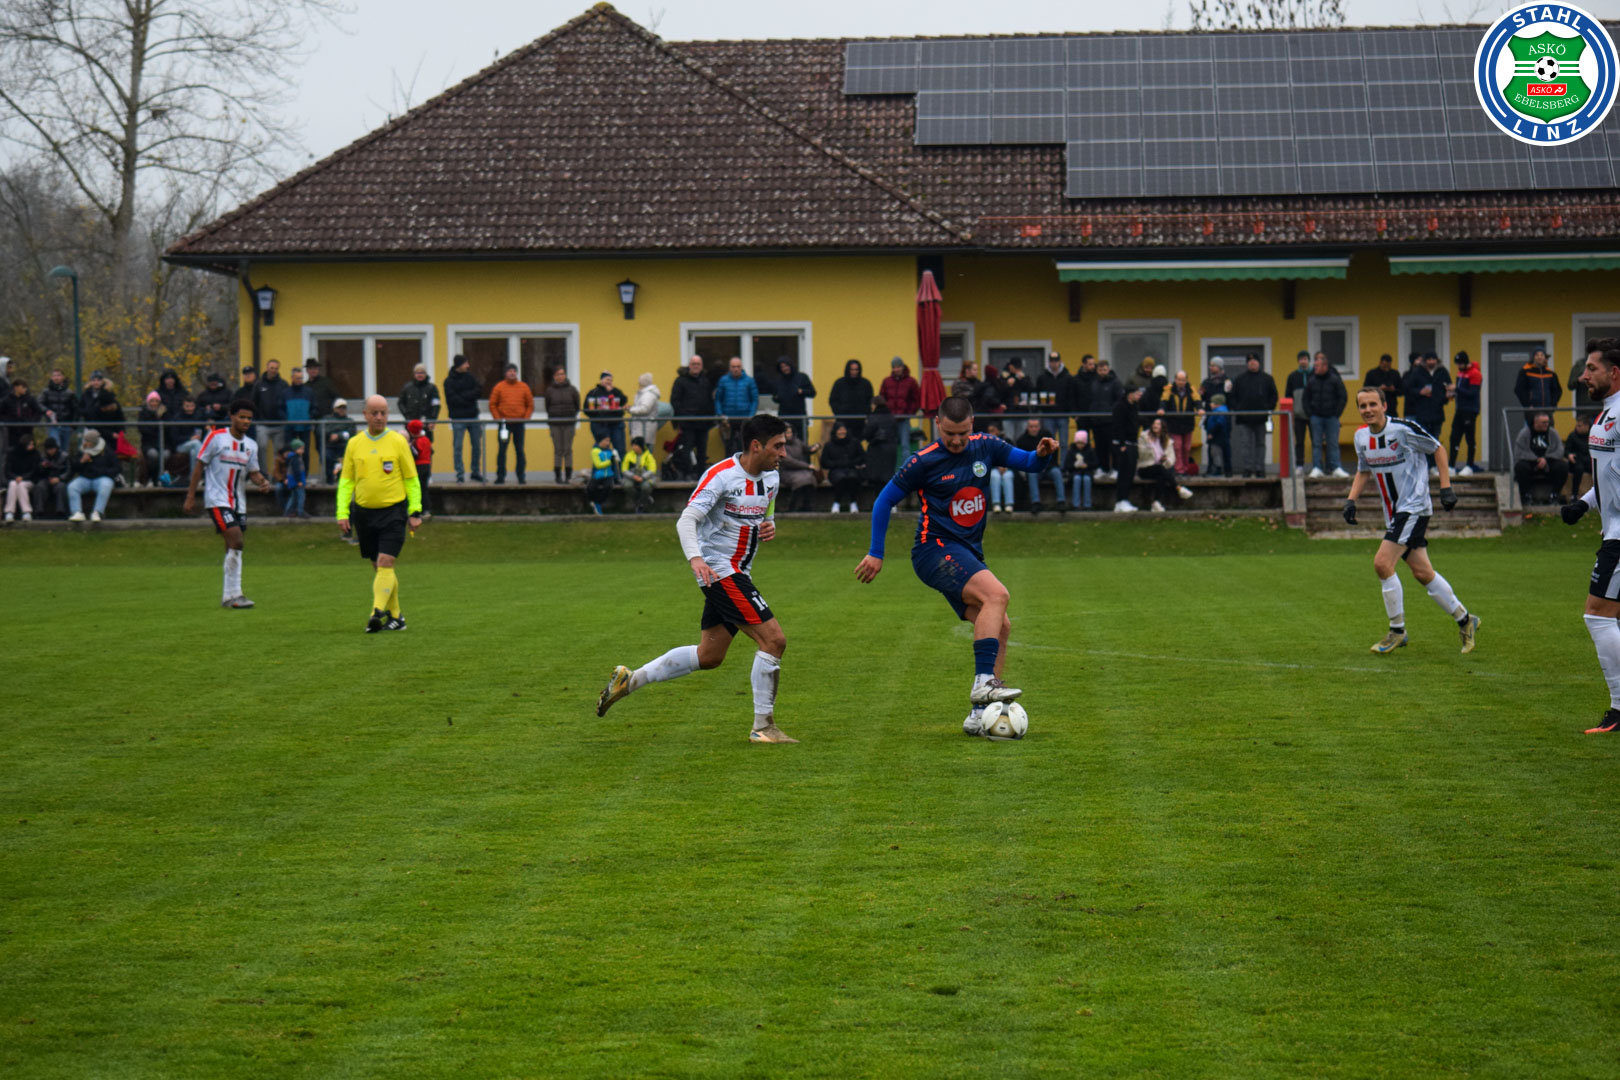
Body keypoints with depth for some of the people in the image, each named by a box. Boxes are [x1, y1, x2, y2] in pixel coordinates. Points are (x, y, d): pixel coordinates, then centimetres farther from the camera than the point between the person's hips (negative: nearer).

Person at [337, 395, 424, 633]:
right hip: (364, 513, 3)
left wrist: (415, 512, -3)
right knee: (379, 566, 9)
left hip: (393, 511, -3)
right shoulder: (354, 444, 6)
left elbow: (412, 479, 3)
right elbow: (346, 481, 9)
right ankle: (395, 615, 20)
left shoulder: (398, 442, 0)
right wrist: (342, 512, 0)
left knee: (385, 564, -15)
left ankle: (378, 612, -22)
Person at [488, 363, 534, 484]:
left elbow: (530, 405, 10)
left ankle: (521, 476, 7)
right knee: (502, 450, -1)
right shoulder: (499, 387, 2)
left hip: (519, 424, 1)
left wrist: (526, 418, -2)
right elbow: (492, 405, 3)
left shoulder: (524, 387, 6)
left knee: (519, 450, 3)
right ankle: (500, 476, 3)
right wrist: (498, 418, -6)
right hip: (504, 423, -1)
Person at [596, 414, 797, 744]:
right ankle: (763, 727, -7)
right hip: (718, 569, -9)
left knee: (708, 656, 12)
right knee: (774, 639, -15)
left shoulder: (771, 477, 9)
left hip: (737, 574, 9)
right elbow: (686, 520, -22)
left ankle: (630, 680, 22)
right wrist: (695, 558, -39)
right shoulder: (721, 475, -16)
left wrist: (769, 528, 1)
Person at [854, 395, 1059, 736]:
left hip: (968, 553, 7)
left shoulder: (984, 448, 5)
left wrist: (1042, 454, -7)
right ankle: (983, 683, -35)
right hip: (935, 549, -7)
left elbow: (1029, 463, 17)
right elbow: (884, 500, 0)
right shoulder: (924, 462, -9)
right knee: (996, 593, -29)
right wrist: (876, 553, 0)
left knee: (1000, 628, -1)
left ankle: (979, 715, 2)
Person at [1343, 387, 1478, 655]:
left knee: (1382, 563, -17)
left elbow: (1438, 449, -4)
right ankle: (1465, 620, 23)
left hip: (1414, 506, -7)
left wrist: (1446, 488, -8)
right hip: (1393, 513, 7)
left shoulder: (1404, 429, -15)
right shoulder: (1361, 436, 5)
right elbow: (1363, 471, 21)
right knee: (1422, 572, 8)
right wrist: (1351, 500, 6)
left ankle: (1397, 631, -5)